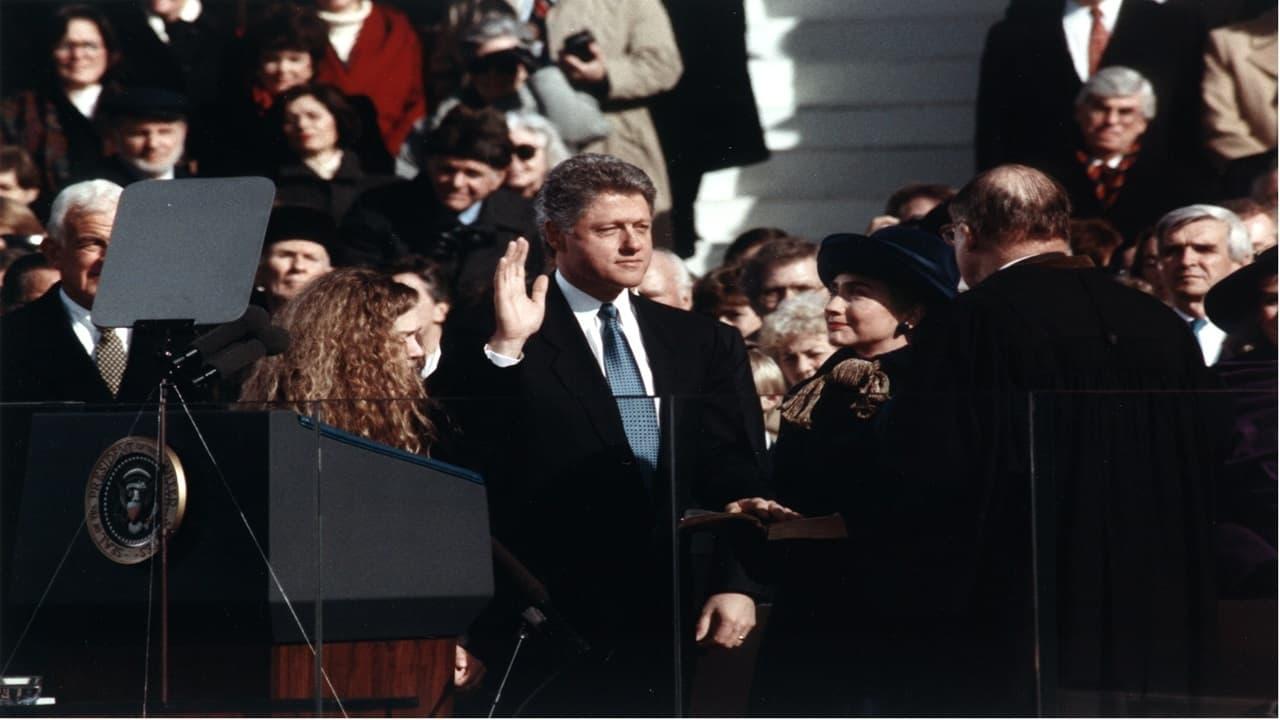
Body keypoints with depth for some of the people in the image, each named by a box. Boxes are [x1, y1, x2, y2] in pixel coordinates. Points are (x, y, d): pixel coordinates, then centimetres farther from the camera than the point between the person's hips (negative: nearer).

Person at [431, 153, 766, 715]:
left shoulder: (706, 344, 15)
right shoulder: (489, 348, 2)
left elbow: (743, 479, 12)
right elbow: (465, 464, -11)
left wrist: (738, 584, -1)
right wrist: (505, 348, -21)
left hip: (686, 625, 4)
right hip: (561, 634, -4)